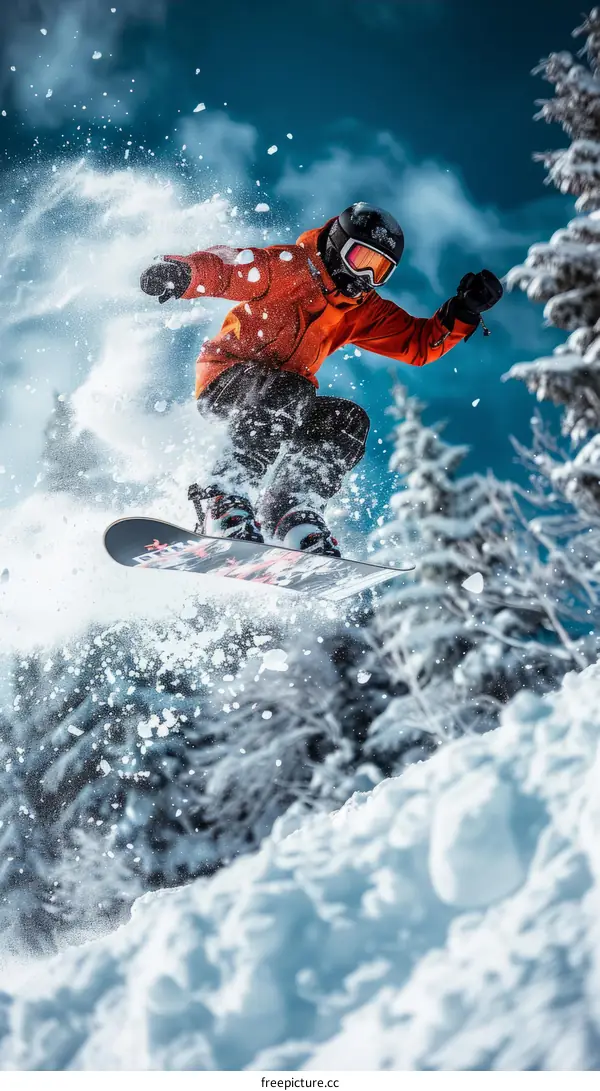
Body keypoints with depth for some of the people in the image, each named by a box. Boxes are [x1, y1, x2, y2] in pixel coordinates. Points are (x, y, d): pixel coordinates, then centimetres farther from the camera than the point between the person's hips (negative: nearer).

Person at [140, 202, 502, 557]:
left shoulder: (364, 310, 12)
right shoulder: (292, 267, -9)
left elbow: (419, 343, 10)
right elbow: (229, 267, -22)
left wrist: (463, 312, -6)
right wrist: (183, 271, -43)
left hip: (287, 398, 7)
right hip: (227, 378, -7)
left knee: (349, 421, -14)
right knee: (287, 393, -36)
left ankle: (293, 512, -22)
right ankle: (222, 502, -41)